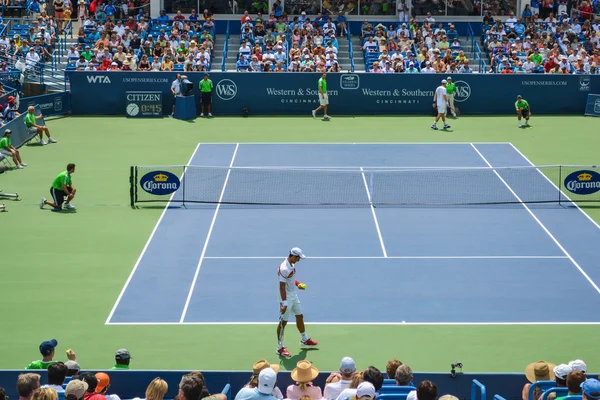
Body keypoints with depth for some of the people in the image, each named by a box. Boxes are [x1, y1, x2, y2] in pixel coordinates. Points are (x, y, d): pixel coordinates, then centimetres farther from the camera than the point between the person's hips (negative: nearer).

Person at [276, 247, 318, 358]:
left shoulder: (292, 264, 2)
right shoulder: (284, 269, -27)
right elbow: (282, 287, -27)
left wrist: (298, 284, 3)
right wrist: (284, 303, -28)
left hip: (294, 296, 10)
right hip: (286, 298, -10)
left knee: (300, 316, 21)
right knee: (283, 322, -1)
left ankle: (305, 340, 40)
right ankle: (280, 347, 9)